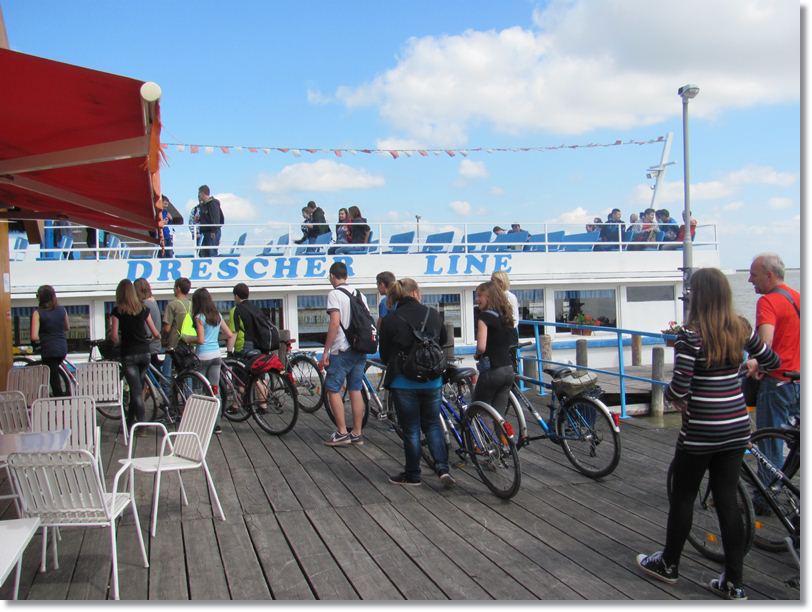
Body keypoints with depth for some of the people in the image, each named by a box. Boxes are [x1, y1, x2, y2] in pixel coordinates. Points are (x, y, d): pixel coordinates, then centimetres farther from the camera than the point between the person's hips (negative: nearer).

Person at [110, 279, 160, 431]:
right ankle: (131, 421, 26)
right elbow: (155, 333, 7)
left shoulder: (117, 310, -5)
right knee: (138, 388, 15)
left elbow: (114, 335, -10)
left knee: (136, 390, -2)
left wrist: (118, 342, 11)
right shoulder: (143, 309, 4)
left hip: (128, 354, -3)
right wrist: (158, 336, 30)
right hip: (144, 352, 3)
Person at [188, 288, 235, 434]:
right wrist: (229, 349, 19)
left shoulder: (199, 317, -9)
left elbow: (201, 339, -15)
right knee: (215, 390, 6)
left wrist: (188, 340, 1)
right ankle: (216, 425, 5)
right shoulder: (217, 315, 9)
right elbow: (231, 335, 10)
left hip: (203, 356, -6)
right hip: (216, 355, 6)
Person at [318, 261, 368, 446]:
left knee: (333, 389, 2)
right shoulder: (359, 294, 13)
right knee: (356, 390, 9)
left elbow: (335, 322, -19)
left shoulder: (334, 294, -9)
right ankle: (357, 434, 12)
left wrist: (325, 351, -15)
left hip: (341, 350, -7)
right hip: (360, 350, 7)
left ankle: (342, 433, 0)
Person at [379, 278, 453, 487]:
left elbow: (384, 355, 0)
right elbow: (443, 341, 16)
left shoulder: (389, 320, -8)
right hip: (433, 381, 3)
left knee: (411, 429, 10)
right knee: (432, 424, 18)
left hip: (404, 382, -2)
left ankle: (412, 475, 19)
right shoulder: (433, 314, 0)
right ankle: (443, 468, 5)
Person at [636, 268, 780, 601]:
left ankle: (669, 564, 28)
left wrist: (669, 394, 1)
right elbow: (772, 361, 15)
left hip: (701, 431, -5)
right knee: (727, 499, 11)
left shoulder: (691, 333, -17)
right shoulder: (740, 328, 1)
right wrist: (751, 366, 35)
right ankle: (733, 582, 16)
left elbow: (680, 387, -21)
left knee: (682, 496, 12)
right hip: (737, 428, 6)